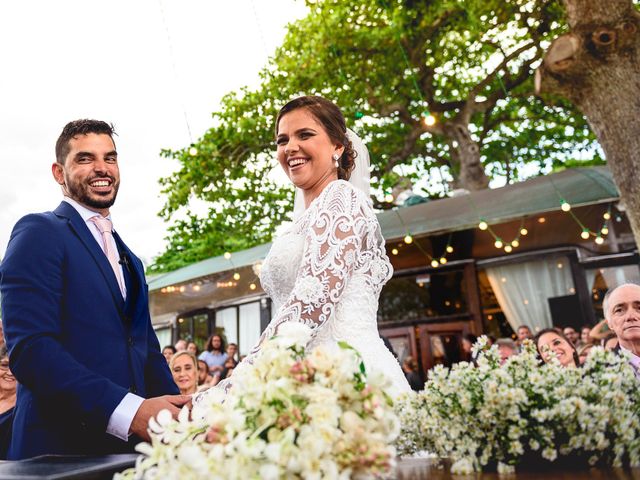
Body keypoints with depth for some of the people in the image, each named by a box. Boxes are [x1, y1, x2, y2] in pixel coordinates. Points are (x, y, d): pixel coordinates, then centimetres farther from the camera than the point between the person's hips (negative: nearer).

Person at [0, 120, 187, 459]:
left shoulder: (130, 261, 16)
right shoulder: (38, 232, -7)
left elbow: (147, 351, 13)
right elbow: (30, 347, -18)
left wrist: (179, 413, -5)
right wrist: (129, 411, -27)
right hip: (61, 447, -6)